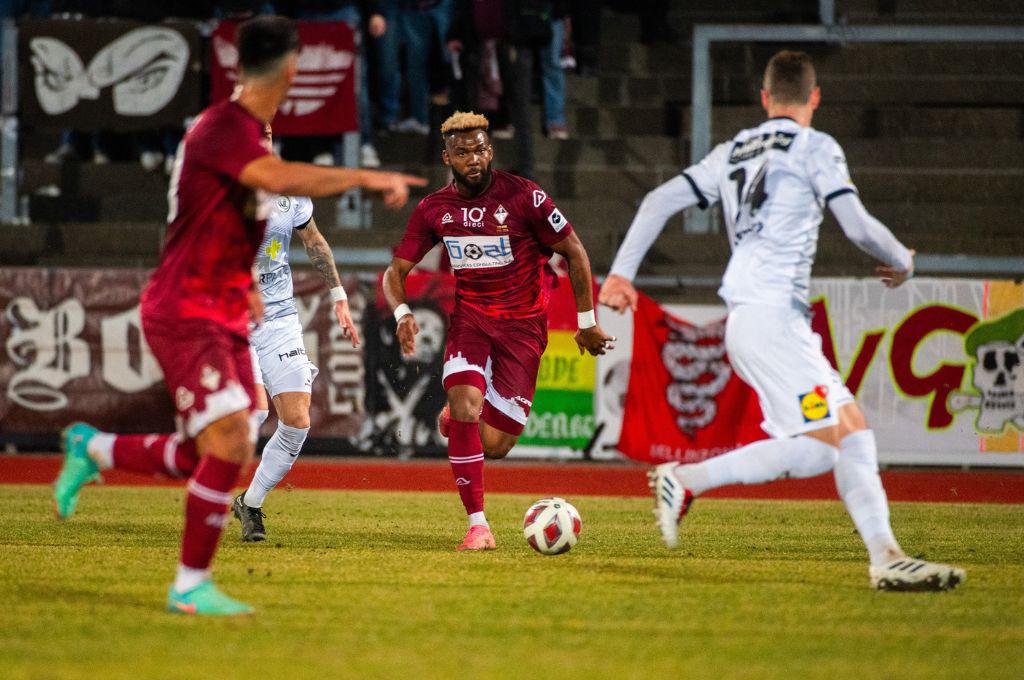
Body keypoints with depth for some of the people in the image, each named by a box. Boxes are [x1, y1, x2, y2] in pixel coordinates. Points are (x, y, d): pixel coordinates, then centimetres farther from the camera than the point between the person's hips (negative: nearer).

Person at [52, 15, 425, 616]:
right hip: (184, 315, -9)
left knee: (212, 460, 8)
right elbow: (282, 179, -38)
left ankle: (92, 448, 28)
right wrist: (369, 178, -36)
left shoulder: (251, 134, 13)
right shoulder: (223, 129, -18)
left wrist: (245, 287, 23)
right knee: (231, 444, -18)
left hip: (227, 319, 9)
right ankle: (191, 584, -7)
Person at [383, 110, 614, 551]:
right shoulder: (434, 210, -2)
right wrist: (402, 313, -16)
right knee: (464, 408, -24)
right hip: (470, 316, 2)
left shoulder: (525, 198, -12)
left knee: (493, 446, -8)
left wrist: (587, 322, 1)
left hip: (523, 324, -2)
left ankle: (461, 415, 29)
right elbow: (396, 271, 5)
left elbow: (575, 253, -2)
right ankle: (478, 526, -13)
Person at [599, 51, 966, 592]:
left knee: (853, 428, 6)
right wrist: (903, 263, 12)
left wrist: (621, 272, 18)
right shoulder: (815, 149, 0)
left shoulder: (733, 152, 21)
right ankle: (686, 480, -16)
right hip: (770, 316, -9)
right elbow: (858, 226, -7)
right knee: (819, 445, -13)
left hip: (746, 319, 9)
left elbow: (659, 201, 17)